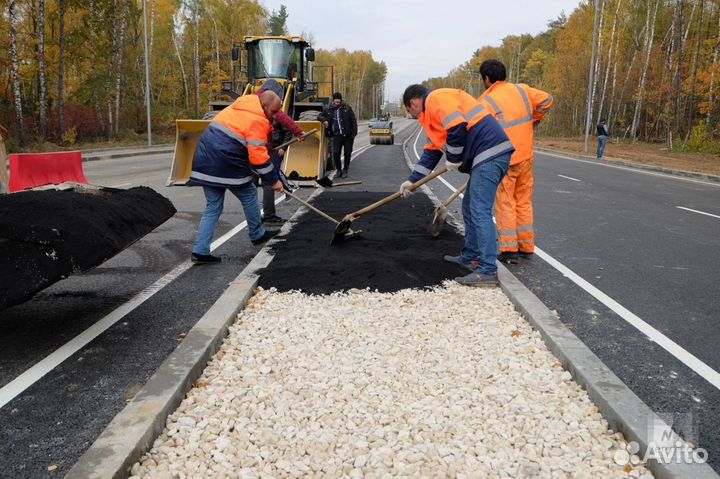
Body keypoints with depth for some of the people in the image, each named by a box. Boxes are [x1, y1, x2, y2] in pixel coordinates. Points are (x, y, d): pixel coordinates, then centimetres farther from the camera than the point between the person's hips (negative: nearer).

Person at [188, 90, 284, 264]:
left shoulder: (237, 107, 19)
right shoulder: (257, 121, -9)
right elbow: (258, 157, -15)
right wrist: (273, 180, -7)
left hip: (205, 160, 8)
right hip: (227, 164, -8)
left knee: (213, 206, 11)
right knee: (249, 196, 15)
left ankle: (200, 251, 5)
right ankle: (257, 235, 30)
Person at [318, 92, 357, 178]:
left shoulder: (347, 108, 0)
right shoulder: (329, 110, 5)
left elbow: (353, 121, 0)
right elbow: (320, 116, 16)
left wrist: (354, 133, -8)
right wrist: (324, 120, -8)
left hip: (348, 135, -1)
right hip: (337, 135, 1)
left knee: (348, 153, 4)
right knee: (336, 153, -7)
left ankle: (345, 170, 21)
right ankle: (339, 170, 13)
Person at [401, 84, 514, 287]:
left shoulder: (436, 98, -6)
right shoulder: (432, 113, 27)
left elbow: (458, 128, -20)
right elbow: (431, 152, 31)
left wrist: (453, 160, -5)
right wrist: (412, 180, 31)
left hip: (490, 154, -11)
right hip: (486, 157, 11)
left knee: (480, 212, -12)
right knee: (470, 208, 18)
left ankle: (488, 271, -13)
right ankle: (471, 257, 28)